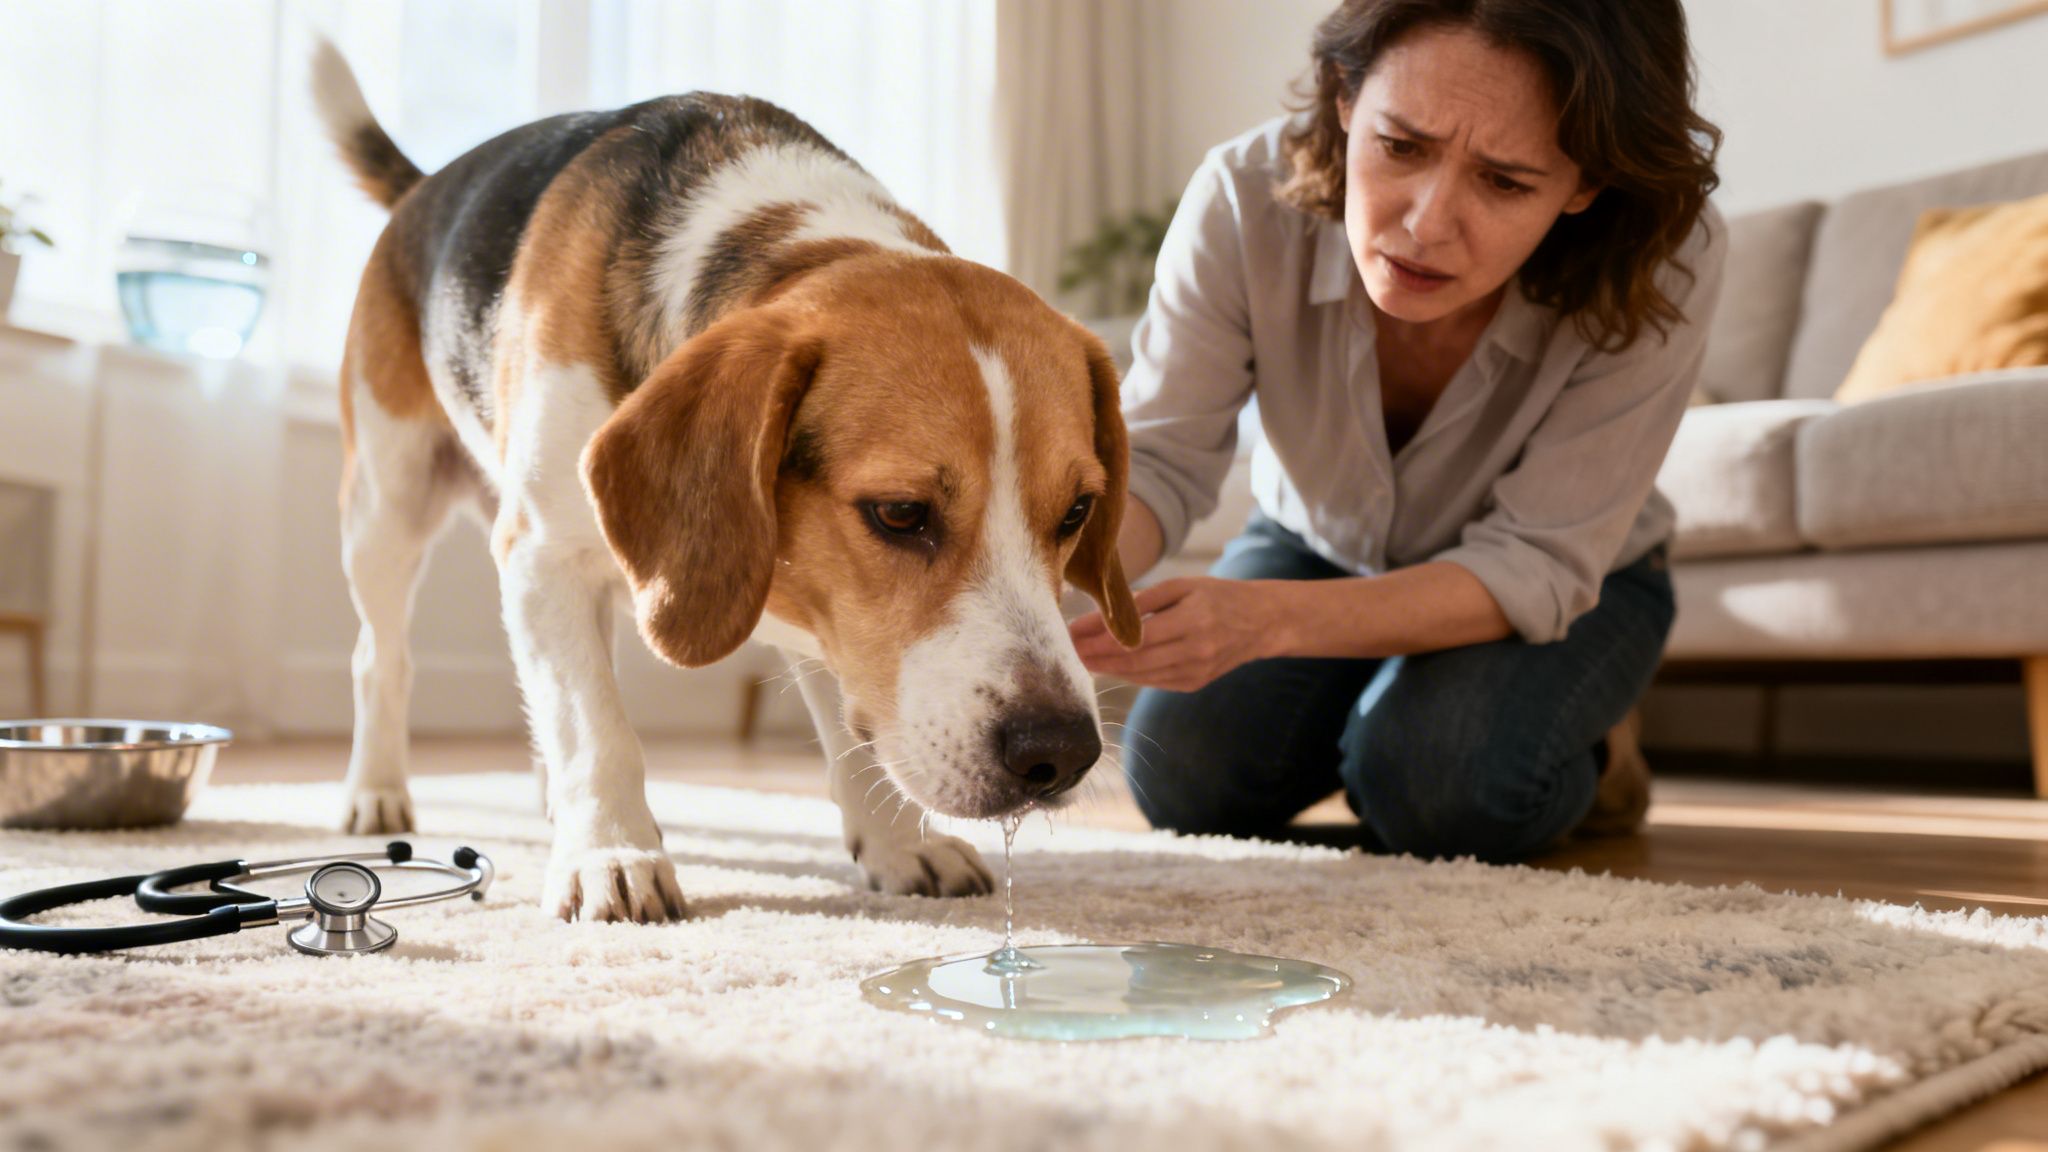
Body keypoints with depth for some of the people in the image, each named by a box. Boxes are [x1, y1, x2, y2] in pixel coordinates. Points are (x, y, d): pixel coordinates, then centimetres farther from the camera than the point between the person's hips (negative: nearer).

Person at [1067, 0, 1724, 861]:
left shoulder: (1664, 264, -34)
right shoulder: (1246, 199, -30)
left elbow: (1534, 567, -33)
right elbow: (1157, 458, -24)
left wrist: (1267, 619, -49)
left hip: (1572, 581, -2)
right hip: (1320, 547, 3)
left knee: (1444, 793, -30)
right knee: (1184, 780, -18)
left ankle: (1584, 747, 7)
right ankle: (1369, 714, 15)